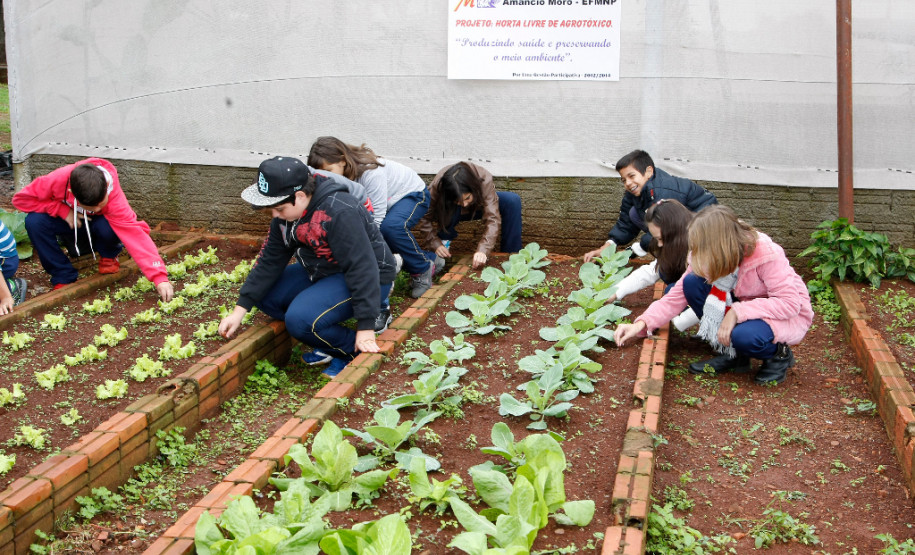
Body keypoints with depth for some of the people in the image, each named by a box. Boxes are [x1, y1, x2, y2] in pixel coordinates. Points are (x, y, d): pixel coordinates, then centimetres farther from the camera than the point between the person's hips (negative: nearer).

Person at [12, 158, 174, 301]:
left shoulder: (114, 198, -37)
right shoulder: (58, 180, -34)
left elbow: (135, 234, -45)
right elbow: (21, 199, -20)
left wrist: (159, 278, -55)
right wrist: (62, 210, -30)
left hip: (95, 224, -2)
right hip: (70, 223, 2)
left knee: (107, 228, -38)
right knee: (34, 222, -30)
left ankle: (108, 258, -1)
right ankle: (63, 277, -13)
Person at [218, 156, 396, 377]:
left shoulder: (340, 213, -30)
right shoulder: (286, 213, -3)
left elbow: (362, 269, -31)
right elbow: (269, 261, 2)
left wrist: (365, 330, -30)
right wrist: (239, 310, -1)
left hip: (368, 280, -10)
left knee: (300, 319, -29)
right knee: (265, 297, 1)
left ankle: (352, 349, -4)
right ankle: (331, 341, 3)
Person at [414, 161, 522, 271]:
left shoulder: (485, 180, -38)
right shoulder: (435, 188, -36)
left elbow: (492, 218, -42)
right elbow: (424, 219, -27)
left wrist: (483, 250, -53)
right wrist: (436, 244, -37)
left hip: (478, 207, 2)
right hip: (451, 211, -2)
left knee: (513, 200, -27)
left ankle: (511, 254, -17)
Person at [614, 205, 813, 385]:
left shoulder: (767, 255, -30)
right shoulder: (706, 258, -12)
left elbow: (791, 302, -30)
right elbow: (677, 295, -10)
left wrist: (737, 312, -37)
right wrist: (641, 324, -24)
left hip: (792, 314, -6)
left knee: (744, 336, -38)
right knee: (692, 282, -16)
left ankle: (779, 354, -1)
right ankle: (733, 355, -4)